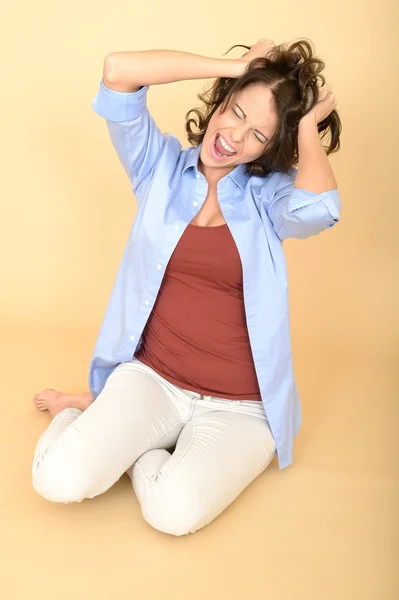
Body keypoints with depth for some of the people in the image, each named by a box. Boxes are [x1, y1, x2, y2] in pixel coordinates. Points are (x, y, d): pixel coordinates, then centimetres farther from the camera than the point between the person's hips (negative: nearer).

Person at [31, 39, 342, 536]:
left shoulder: (269, 194, -3)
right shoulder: (162, 168, 1)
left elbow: (317, 209, -28)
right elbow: (118, 71, -12)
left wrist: (308, 128, -11)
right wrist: (236, 66, -11)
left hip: (239, 407, -1)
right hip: (150, 379, 2)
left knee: (175, 510, -28)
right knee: (59, 480, -20)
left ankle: (132, 448, 4)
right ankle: (91, 416, 13)